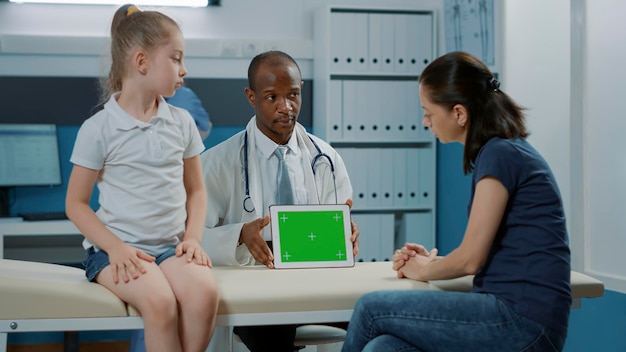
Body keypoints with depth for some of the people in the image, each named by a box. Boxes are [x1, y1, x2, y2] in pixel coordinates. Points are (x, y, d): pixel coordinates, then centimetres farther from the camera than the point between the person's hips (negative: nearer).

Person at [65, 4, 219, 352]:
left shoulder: (181, 122, 9)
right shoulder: (98, 129, -3)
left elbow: (196, 190, 17)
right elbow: (75, 203, 1)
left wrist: (193, 237, -1)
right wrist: (116, 247, -13)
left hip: (170, 245, 3)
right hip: (117, 247, -3)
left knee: (204, 291, -30)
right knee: (159, 301, -33)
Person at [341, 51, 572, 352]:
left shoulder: (500, 155, -12)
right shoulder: (503, 151, 17)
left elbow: (471, 258, -10)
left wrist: (424, 270, 8)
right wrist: (432, 261, 11)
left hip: (524, 323, -8)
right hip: (510, 313, 8)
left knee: (371, 308, -6)